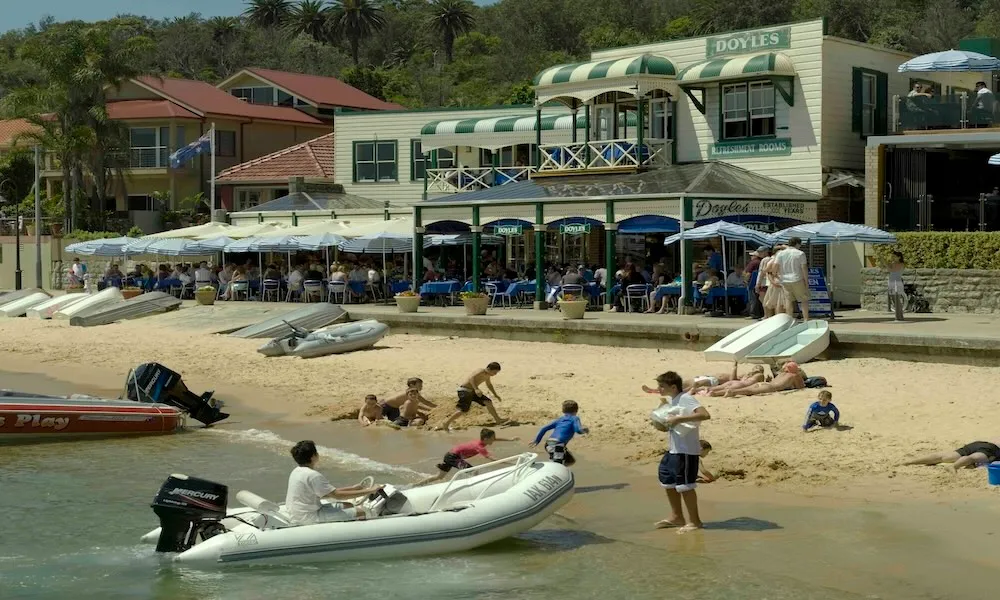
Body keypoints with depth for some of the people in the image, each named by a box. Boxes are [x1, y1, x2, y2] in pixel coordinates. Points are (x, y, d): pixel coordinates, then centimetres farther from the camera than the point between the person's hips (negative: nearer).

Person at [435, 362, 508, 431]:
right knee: (461, 410, -18)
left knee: (488, 402, 6)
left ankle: (498, 420, 16)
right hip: (464, 390, -9)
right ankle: (445, 424, -16)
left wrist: (495, 394, 36)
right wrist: (476, 389, -52)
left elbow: (489, 385, 32)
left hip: (472, 391, 9)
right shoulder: (481, 372, -20)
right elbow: (471, 377, -40)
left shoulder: (487, 375, 10)